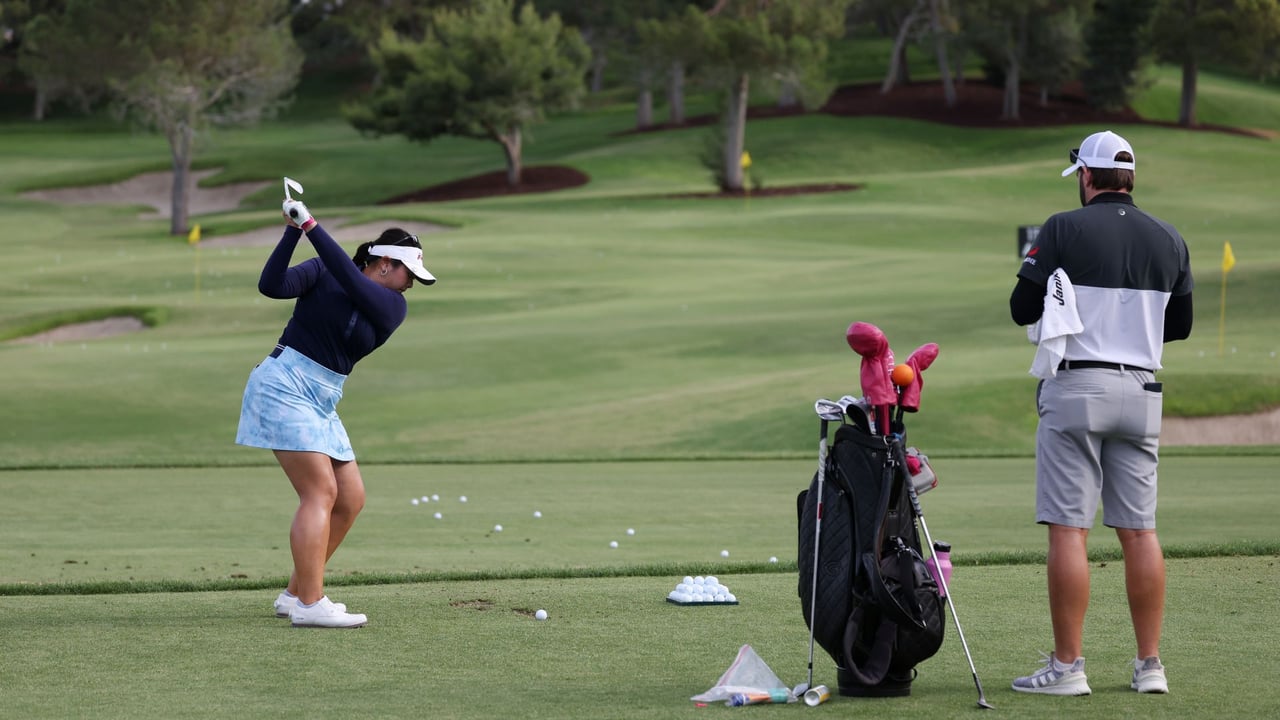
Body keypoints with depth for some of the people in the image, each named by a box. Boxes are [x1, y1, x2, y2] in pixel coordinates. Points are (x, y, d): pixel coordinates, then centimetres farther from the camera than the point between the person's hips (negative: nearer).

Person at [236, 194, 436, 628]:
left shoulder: (393, 307, 4)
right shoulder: (321, 272, -3)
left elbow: (351, 282, -15)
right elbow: (272, 286, -16)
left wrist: (312, 227, -22)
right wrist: (292, 232, -25)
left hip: (322, 403, 7)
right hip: (285, 385, -7)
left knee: (351, 499, 5)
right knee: (321, 492, -16)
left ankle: (295, 594, 14)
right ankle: (310, 605, -18)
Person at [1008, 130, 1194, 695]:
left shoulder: (1063, 230, -7)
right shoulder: (1168, 240, 7)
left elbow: (1022, 309, -4)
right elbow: (1180, 325, 14)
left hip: (1076, 388, -5)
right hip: (1141, 392, 5)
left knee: (1068, 529, -4)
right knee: (1139, 530, 8)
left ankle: (1067, 665, -6)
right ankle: (1150, 664, 8)